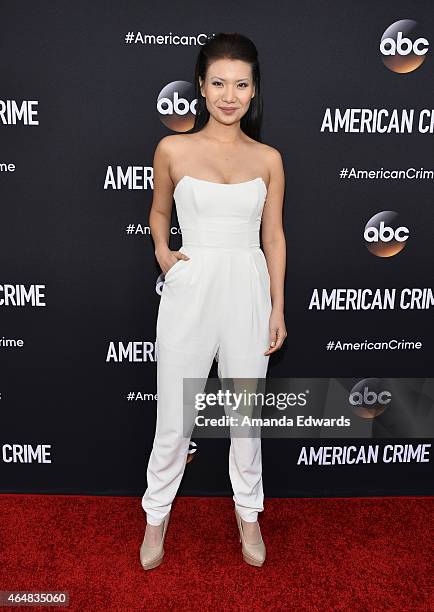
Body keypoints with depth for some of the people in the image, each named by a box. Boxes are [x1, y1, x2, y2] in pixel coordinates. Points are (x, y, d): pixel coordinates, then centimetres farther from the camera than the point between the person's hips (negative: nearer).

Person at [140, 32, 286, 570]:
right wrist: (162, 250, -5)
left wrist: (278, 308, 3)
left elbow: (274, 235, 7)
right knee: (173, 418, 8)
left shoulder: (268, 158, 4)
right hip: (190, 290, -1)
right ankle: (157, 514, 35)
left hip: (248, 291, 2)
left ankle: (248, 511, 39)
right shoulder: (173, 150, 0)